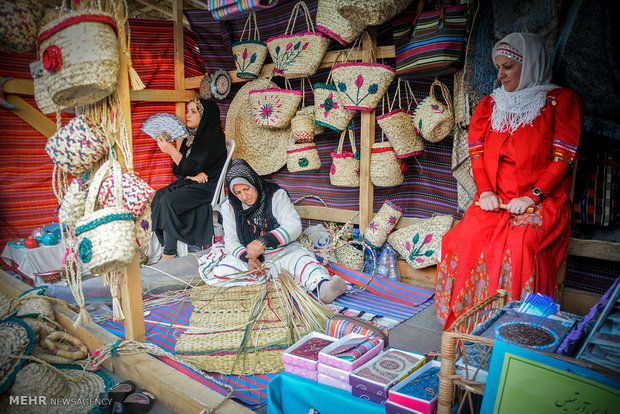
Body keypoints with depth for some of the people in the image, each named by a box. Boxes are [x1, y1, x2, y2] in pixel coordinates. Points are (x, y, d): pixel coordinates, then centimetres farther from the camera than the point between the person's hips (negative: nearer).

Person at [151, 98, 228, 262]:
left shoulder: (212, 138, -13)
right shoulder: (191, 137, 14)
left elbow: (192, 167, -19)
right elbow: (177, 169, 11)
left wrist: (171, 150, -16)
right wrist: (191, 174, -9)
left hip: (206, 187, -9)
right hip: (189, 182, 9)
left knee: (168, 201, -25)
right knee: (157, 196, -12)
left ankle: (169, 253, -18)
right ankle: (162, 244, -11)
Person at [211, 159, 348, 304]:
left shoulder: (276, 195, -5)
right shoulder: (229, 207, 3)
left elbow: (294, 226, -16)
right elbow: (231, 240, 1)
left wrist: (264, 240, -31)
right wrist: (248, 258, -20)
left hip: (283, 251, -2)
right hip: (248, 255, 2)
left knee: (303, 260, -34)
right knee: (220, 271, -27)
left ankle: (322, 286, -65)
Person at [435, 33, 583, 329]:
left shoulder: (561, 100, 6)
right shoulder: (489, 105, 19)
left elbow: (564, 156, -2)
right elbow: (477, 152, 12)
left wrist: (532, 196, -15)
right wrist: (485, 191, -6)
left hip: (542, 201, -3)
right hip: (495, 200, 3)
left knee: (518, 244, -33)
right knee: (463, 238, -25)